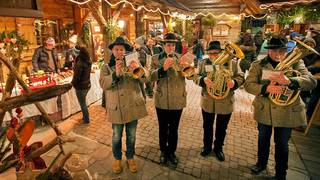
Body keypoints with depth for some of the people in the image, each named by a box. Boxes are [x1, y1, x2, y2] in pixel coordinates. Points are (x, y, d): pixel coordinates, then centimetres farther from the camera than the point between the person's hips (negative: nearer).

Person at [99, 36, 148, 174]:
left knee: (131, 136, 14)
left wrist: (138, 68, -27)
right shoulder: (107, 67, 3)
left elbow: (144, 79, -7)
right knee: (117, 136, 12)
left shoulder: (132, 63, 6)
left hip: (133, 105, 1)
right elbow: (103, 84, -13)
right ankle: (117, 158, 36)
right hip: (117, 108, -1)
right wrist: (115, 74, -28)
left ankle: (130, 157, 36)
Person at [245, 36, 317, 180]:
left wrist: (289, 81, -36)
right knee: (263, 139, 20)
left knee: (282, 144, 13)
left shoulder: (295, 63, -4)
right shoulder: (258, 65, -3)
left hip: (287, 112, -1)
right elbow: (248, 84, -12)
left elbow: (312, 82, -17)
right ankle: (261, 163, 46)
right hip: (264, 110, 1)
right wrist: (266, 88, -30)